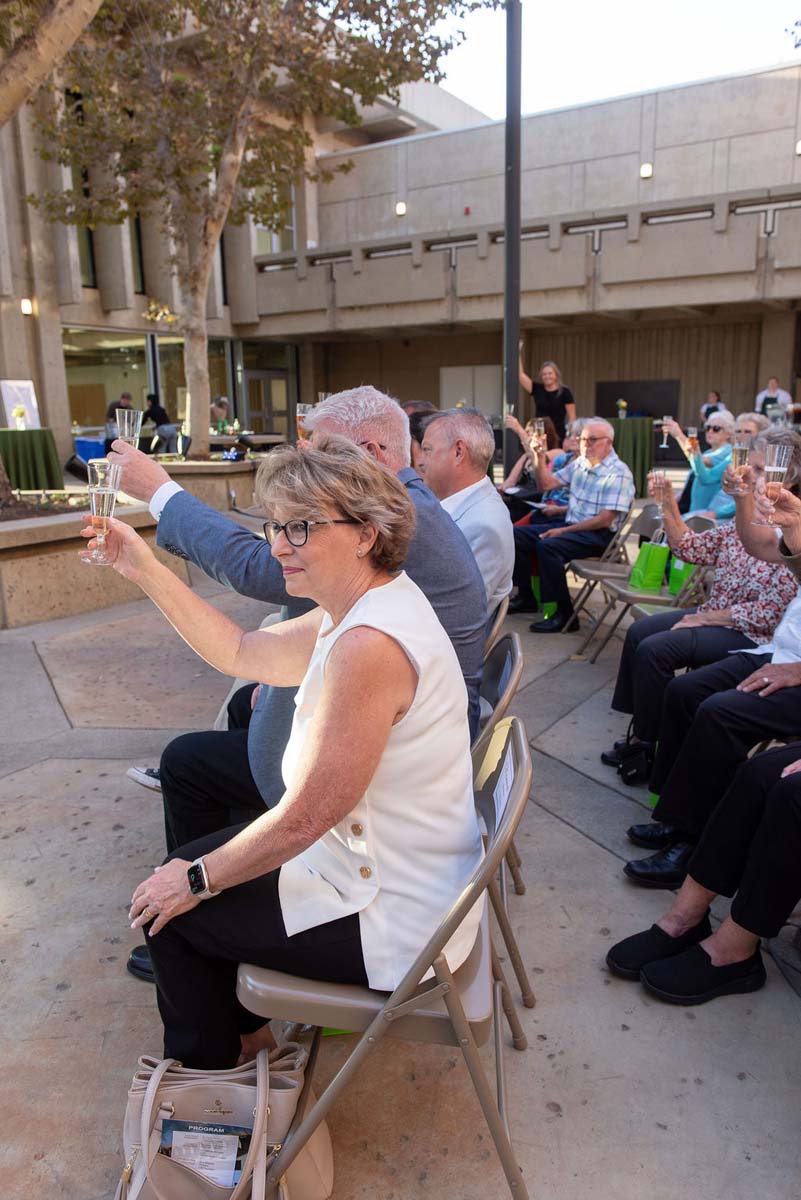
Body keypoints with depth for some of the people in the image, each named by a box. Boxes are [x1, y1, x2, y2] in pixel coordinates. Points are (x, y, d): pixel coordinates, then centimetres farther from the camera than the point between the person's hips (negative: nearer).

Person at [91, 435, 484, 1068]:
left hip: (396, 920, -9)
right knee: (188, 862, 20)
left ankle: (205, 1068, 36)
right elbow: (242, 652, 9)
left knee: (171, 910, 7)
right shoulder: (365, 608, -1)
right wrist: (147, 570, 5)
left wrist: (195, 881, -10)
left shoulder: (369, 646, -33)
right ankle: (240, 1029, 42)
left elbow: (302, 820, -26)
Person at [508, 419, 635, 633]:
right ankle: (526, 598, 10)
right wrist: (540, 457, 1)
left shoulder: (618, 473, -14)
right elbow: (546, 484, 17)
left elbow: (605, 520, -19)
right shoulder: (579, 463, 9)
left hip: (599, 535, -8)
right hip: (569, 525, 9)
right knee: (517, 535, -1)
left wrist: (563, 531, -20)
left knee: (547, 546, -32)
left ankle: (565, 614, -24)